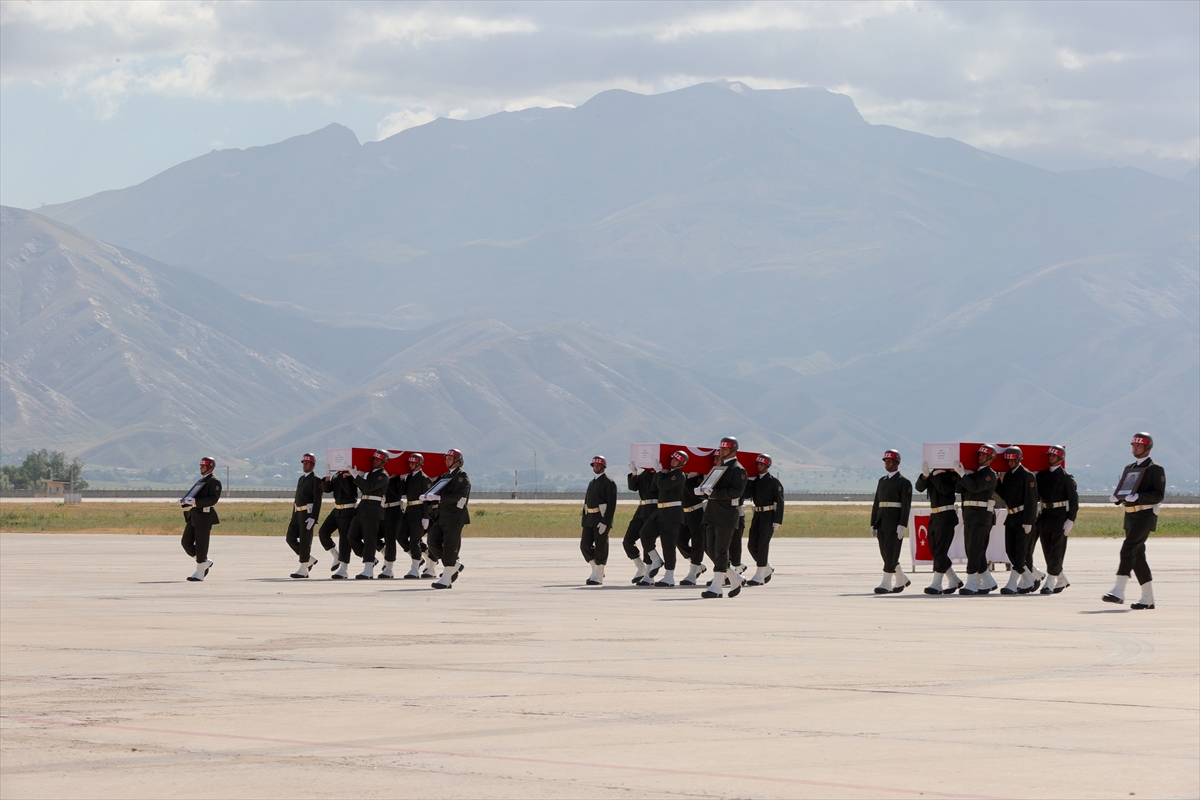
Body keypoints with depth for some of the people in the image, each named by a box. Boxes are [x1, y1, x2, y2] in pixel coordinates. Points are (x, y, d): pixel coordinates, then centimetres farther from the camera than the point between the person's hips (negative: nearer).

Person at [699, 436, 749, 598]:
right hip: (712, 513, 8)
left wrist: (714, 493, -23)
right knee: (710, 548, 7)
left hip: (727, 514, -8)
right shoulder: (719, 468, 20)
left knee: (721, 550, -7)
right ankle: (734, 578, 20)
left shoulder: (738, 470, -5)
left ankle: (716, 587, -5)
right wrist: (704, 490, 2)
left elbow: (736, 491, -17)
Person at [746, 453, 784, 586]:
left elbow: (780, 502, -9)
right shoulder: (755, 480, 11)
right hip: (757, 515, 7)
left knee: (762, 545, -8)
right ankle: (767, 569, 23)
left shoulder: (773, 481, -6)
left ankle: (759, 577, -4)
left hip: (768, 515, -7)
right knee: (752, 545, 4)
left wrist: (777, 521, -15)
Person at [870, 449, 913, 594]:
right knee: (885, 553, 8)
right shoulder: (882, 481, 17)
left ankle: (886, 584, -9)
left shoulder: (904, 482, -3)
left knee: (891, 553, -9)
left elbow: (906, 505, -10)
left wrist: (902, 525, -18)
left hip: (895, 522, -7)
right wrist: (873, 524, 13)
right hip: (882, 522, 7)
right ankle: (901, 580, 23)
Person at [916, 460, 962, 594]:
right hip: (934, 516, 8)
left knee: (940, 550, -11)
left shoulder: (952, 473, -6)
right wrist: (925, 475, -17)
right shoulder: (932, 472, 12)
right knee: (935, 550, 10)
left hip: (947, 516, -8)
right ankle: (954, 581, 22)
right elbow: (919, 487, 0)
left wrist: (934, 475, -17)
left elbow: (945, 489, -21)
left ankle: (936, 584, -13)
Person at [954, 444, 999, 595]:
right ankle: (988, 582, 20)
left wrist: (962, 473, -20)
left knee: (975, 550, -12)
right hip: (969, 515, 9)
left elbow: (975, 487, -21)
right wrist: (961, 474, 2)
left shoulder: (990, 475, -7)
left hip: (982, 516, -9)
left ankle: (972, 585, -15)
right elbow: (961, 489, 12)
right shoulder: (974, 472, 18)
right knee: (971, 550, 10)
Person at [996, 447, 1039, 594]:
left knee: (1020, 552, -7)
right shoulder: (1007, 475, 14)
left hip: (1023, 517, -8)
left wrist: (1028, 521, -18)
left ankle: (1012, 585, -9)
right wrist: (1000, 483, 0)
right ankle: (1028, 581, 18)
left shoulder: (1027, 476, -9)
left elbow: (1031, 500, -13)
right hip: (1011, 517, 8)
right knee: (1010, 551, 7)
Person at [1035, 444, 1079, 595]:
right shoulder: (1042, 475, 10)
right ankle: (1061, 580, 20)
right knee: (1047, 550, 8)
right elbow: (1035, 495, 13)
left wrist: (1071, 520, -13)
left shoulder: (1066, 477, -5)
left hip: (1060, 516, -6)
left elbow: (1073, 500, -7)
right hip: (1045, 514, 6)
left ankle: (1050, 583, -3)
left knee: (1056, 551, -5)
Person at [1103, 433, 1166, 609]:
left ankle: (1119, 591, -24)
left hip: (1145, 514, -8)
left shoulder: (1155, 469, -5)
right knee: (1137, 556, 8)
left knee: (1127, 549, -19)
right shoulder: (1129, 468, 19)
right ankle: (1148, 598, 13)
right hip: (1130, 514, 8)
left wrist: (1137, 496, -25)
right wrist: (1117, 497, -3)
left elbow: (1159, 495, -12)